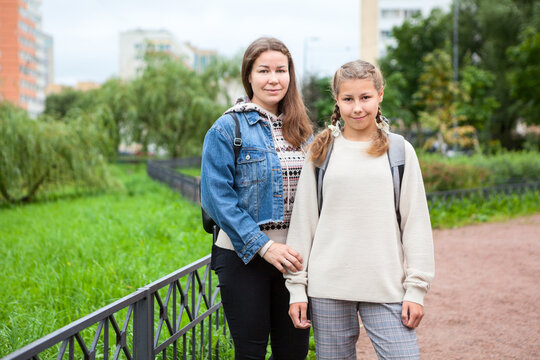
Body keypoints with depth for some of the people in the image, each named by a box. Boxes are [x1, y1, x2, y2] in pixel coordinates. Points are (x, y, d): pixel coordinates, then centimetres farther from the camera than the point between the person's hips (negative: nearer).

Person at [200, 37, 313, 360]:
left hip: (294, 258, 4)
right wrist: (263, 246, -18)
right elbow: (217, 198, -12)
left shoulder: (302, 130, 10)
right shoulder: (227, 129, -6)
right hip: (245, 257, -4)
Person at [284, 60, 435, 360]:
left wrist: (416, 288, -1)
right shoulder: (321, 152, 6)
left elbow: (416, 222, 4)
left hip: (386, 289, -1)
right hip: (328, 289, 1)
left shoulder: (400, 151, 5)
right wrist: (296, 286, 5)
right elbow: (302, 221, 8)